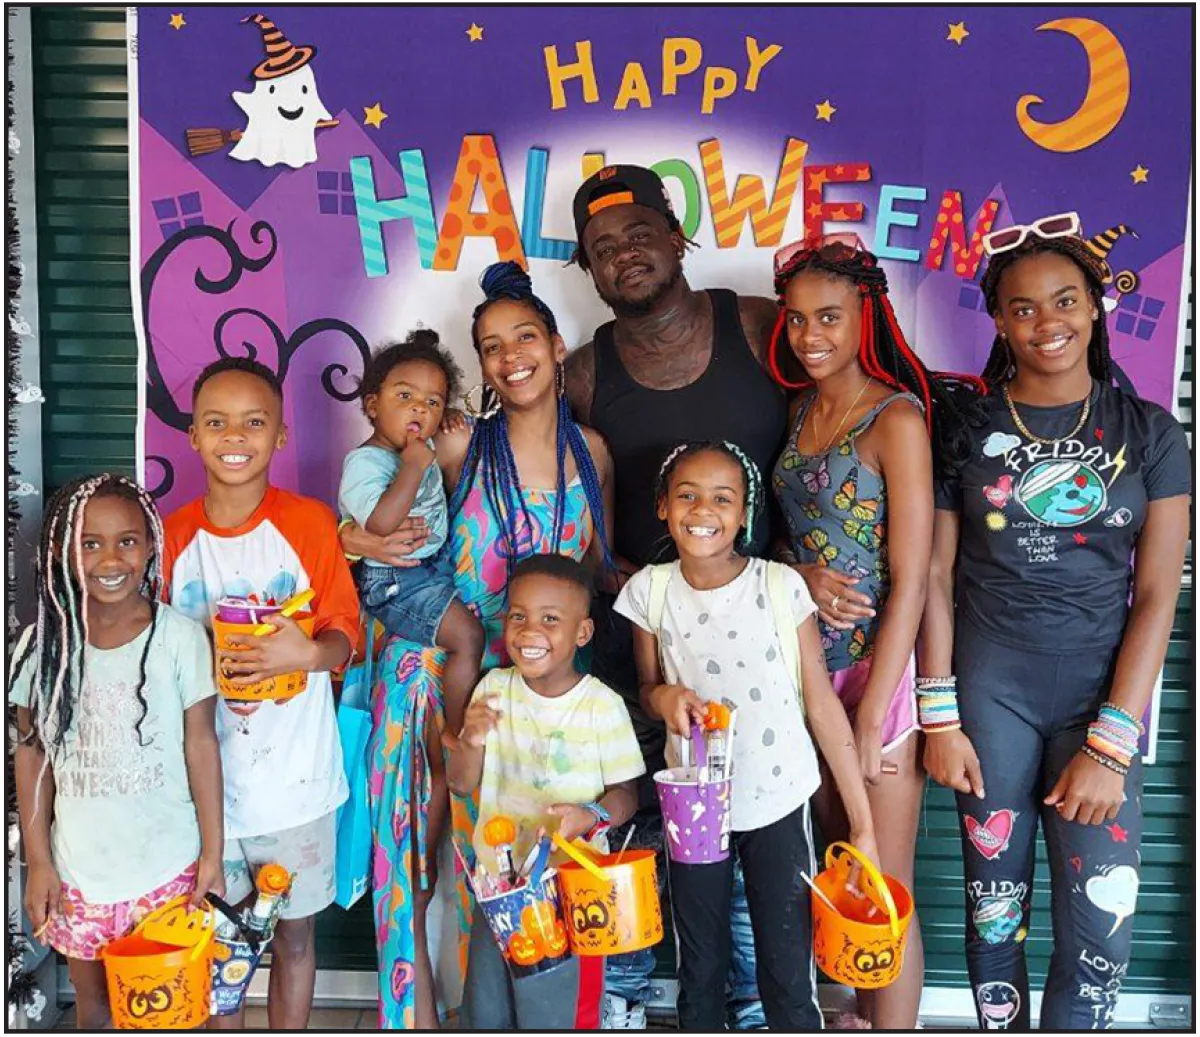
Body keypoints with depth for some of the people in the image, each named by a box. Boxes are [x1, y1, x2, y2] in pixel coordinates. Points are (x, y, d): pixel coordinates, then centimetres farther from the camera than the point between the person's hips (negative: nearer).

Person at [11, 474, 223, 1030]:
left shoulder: (180, 636, -11)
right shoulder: (42, 643, -4)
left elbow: (201, 745, -6)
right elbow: (32, 755, 2)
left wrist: (213, 853, -4)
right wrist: (37, 861, 2)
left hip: (168, 866, -2)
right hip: (78, 872, 2)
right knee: (92, 1004, 19)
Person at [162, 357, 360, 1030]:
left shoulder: (311, 522, -7)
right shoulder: (173, 535, -1)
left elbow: (343, 634, -5)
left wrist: (308, 653, -27)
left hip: (295, 771, -1)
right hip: (205, 773, 2)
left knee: (295, 930, 15)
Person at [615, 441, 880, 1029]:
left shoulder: (780, 586, -12)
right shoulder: (650, 590, -5)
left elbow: (822, 704, -9)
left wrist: (862, 825, -9)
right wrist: (663, 697, -16)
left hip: (778, 803, -2)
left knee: (788, 978, 7)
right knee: (699, 978, 17)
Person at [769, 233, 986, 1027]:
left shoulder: (897, 417, -13)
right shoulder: (802, 408, 8)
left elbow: (911, 582, -16)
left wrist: (872, 719, -16)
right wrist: (804, 572, -5)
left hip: (880, 666, -7)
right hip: (810, 663, 7)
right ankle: (861, 1014, 37)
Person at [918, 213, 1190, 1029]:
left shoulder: (1148, 432, 2)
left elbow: (1157, 597, -2)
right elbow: (936, 576, 1)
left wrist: (1112, 742, -8)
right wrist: (940, 718, -3)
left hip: (1101, 695, 0)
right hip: (988, 693, 0)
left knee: (1104, 925, -4)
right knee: (995, 907, 9)